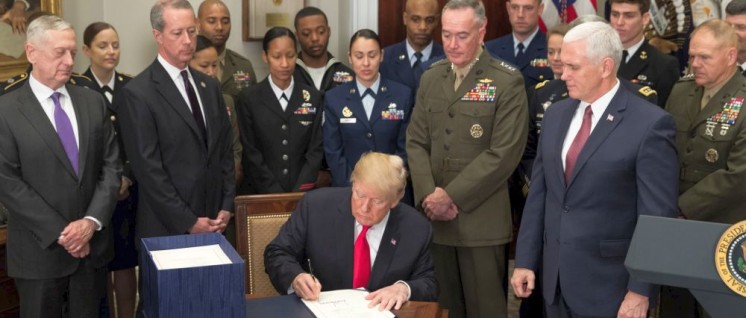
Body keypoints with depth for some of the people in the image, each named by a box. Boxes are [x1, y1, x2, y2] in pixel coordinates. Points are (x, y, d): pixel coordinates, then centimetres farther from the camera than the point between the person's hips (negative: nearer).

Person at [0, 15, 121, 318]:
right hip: (40, 250, -3)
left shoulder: (93, 101, 5)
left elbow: (111, 165, 2)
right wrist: (60, 233, -14)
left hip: (93, 243, 3)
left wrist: (92, 221, -11)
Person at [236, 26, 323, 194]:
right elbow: (251, 154, -2)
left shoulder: (313, 97, 6)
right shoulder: (249, 99, 0)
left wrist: (299, 192, -8)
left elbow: (316, 149, 3)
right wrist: (276, 194, -10)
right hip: (264, 194, -1)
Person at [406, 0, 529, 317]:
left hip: (481, 219, -4)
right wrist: (428, 194, -7)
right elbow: (415, 142, 9)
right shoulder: (430, 78, 11)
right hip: (435, 216, 5)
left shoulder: (507, 81, -7)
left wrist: (452, 196, -14)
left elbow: (504, 153, -14)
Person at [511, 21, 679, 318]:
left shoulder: (650, 124, -13)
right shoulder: (556, 115, 7)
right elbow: (539, 193, 9)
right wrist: (526, 260, 6)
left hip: (609, 284, -5)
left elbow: (658, 215, -13)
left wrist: (641, 290, -13)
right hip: (554, 276, 6)